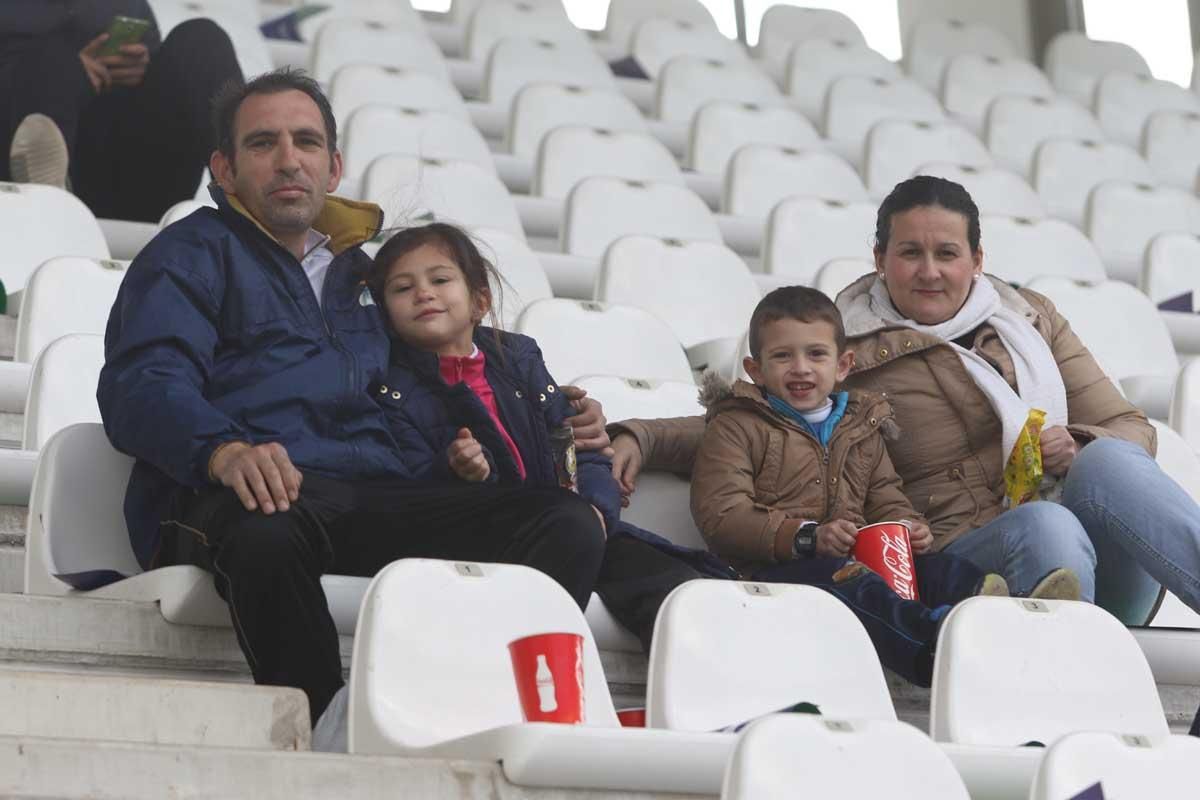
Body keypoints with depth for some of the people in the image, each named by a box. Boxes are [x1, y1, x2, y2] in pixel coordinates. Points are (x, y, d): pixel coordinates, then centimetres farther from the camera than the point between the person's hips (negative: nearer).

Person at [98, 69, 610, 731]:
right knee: (267, 533, -43)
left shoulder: (364, 273, 34)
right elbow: (141, 386, -3)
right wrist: (225, 450, -26)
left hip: (379, 499, 5)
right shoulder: (194, 255, 15)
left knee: (570, 525, -20)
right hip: (249, 500, -5)